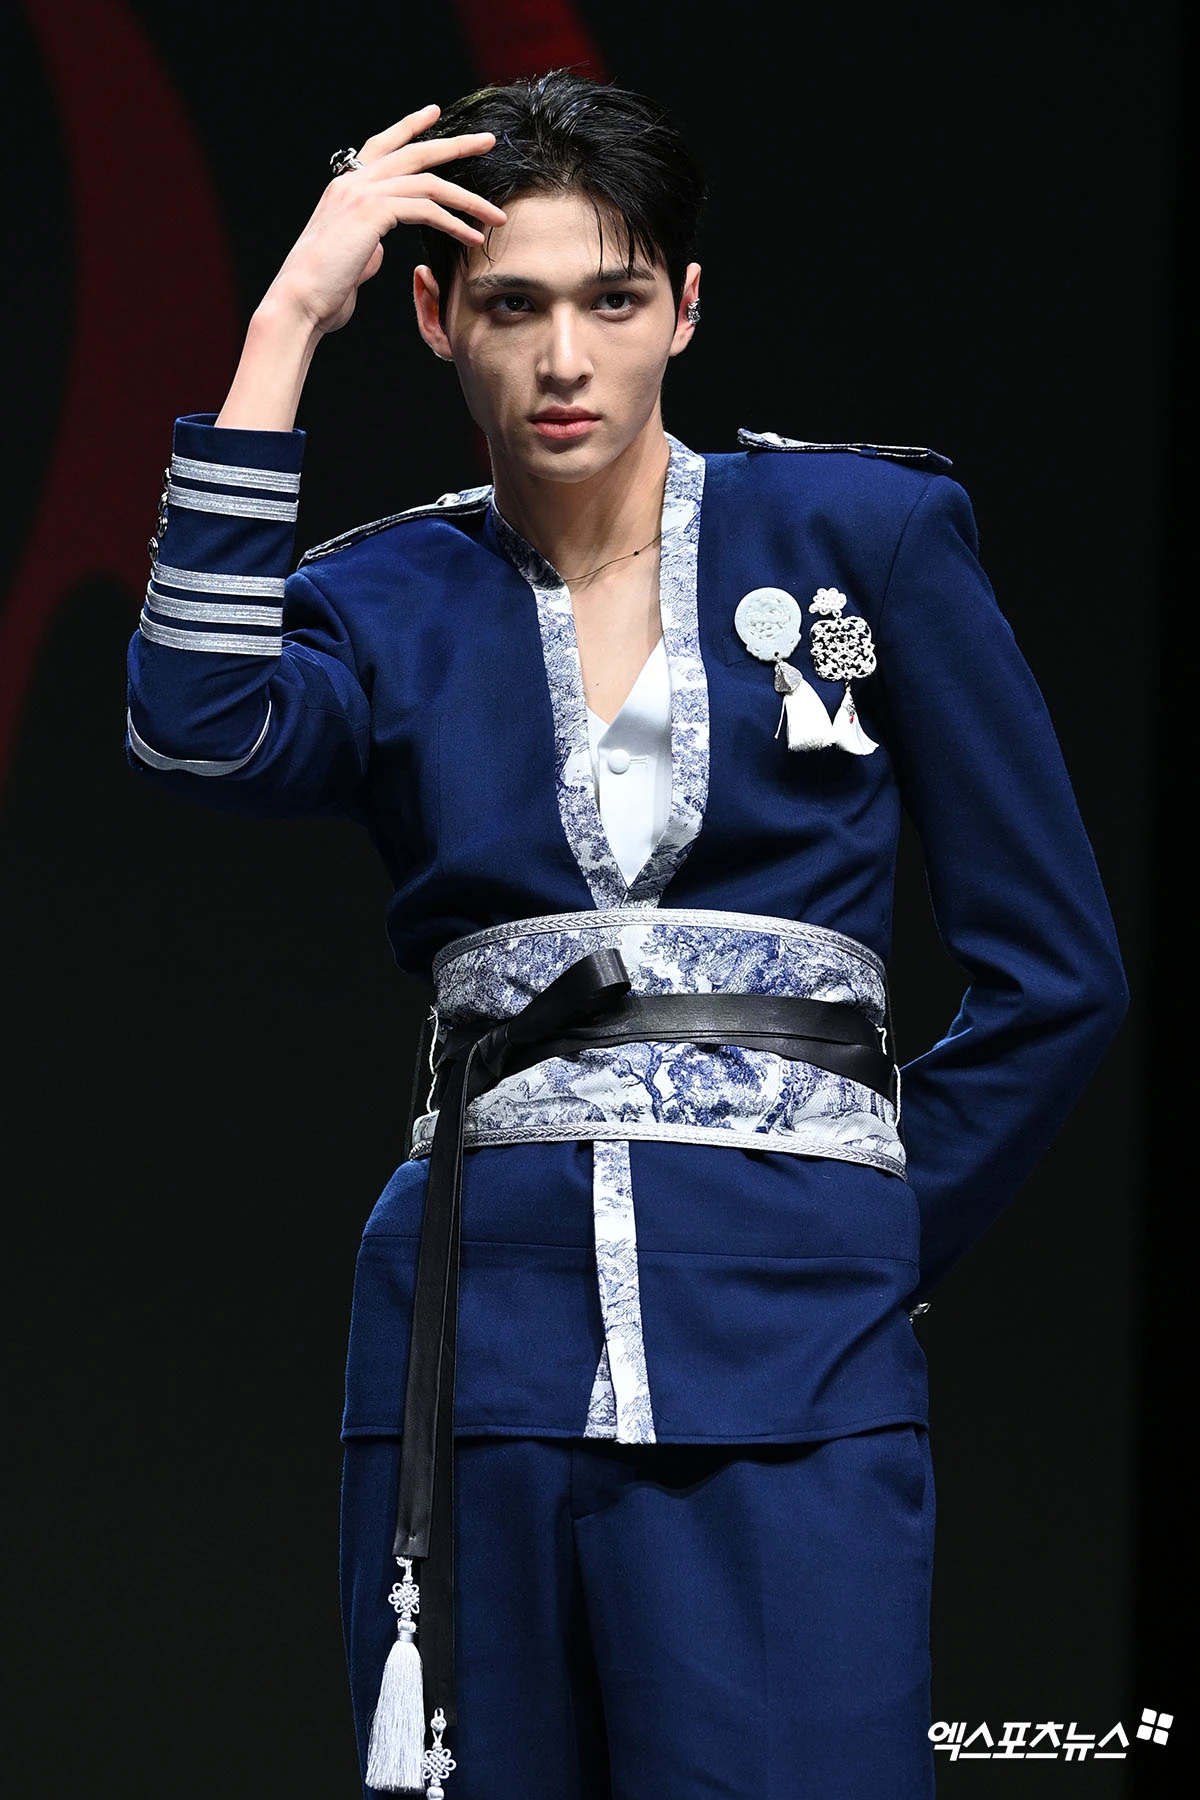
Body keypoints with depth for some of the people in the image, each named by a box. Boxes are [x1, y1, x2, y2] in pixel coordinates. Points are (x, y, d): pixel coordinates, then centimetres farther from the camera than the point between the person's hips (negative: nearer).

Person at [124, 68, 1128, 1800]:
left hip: (787, 1350, -2)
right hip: (475, 1329, 2)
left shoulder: (867, 535, 5)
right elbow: (199, 726, -15)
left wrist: (875, 1247, 3)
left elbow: (1054, 972, 6)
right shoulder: (394, 603, 10)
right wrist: (287, 325, -10)